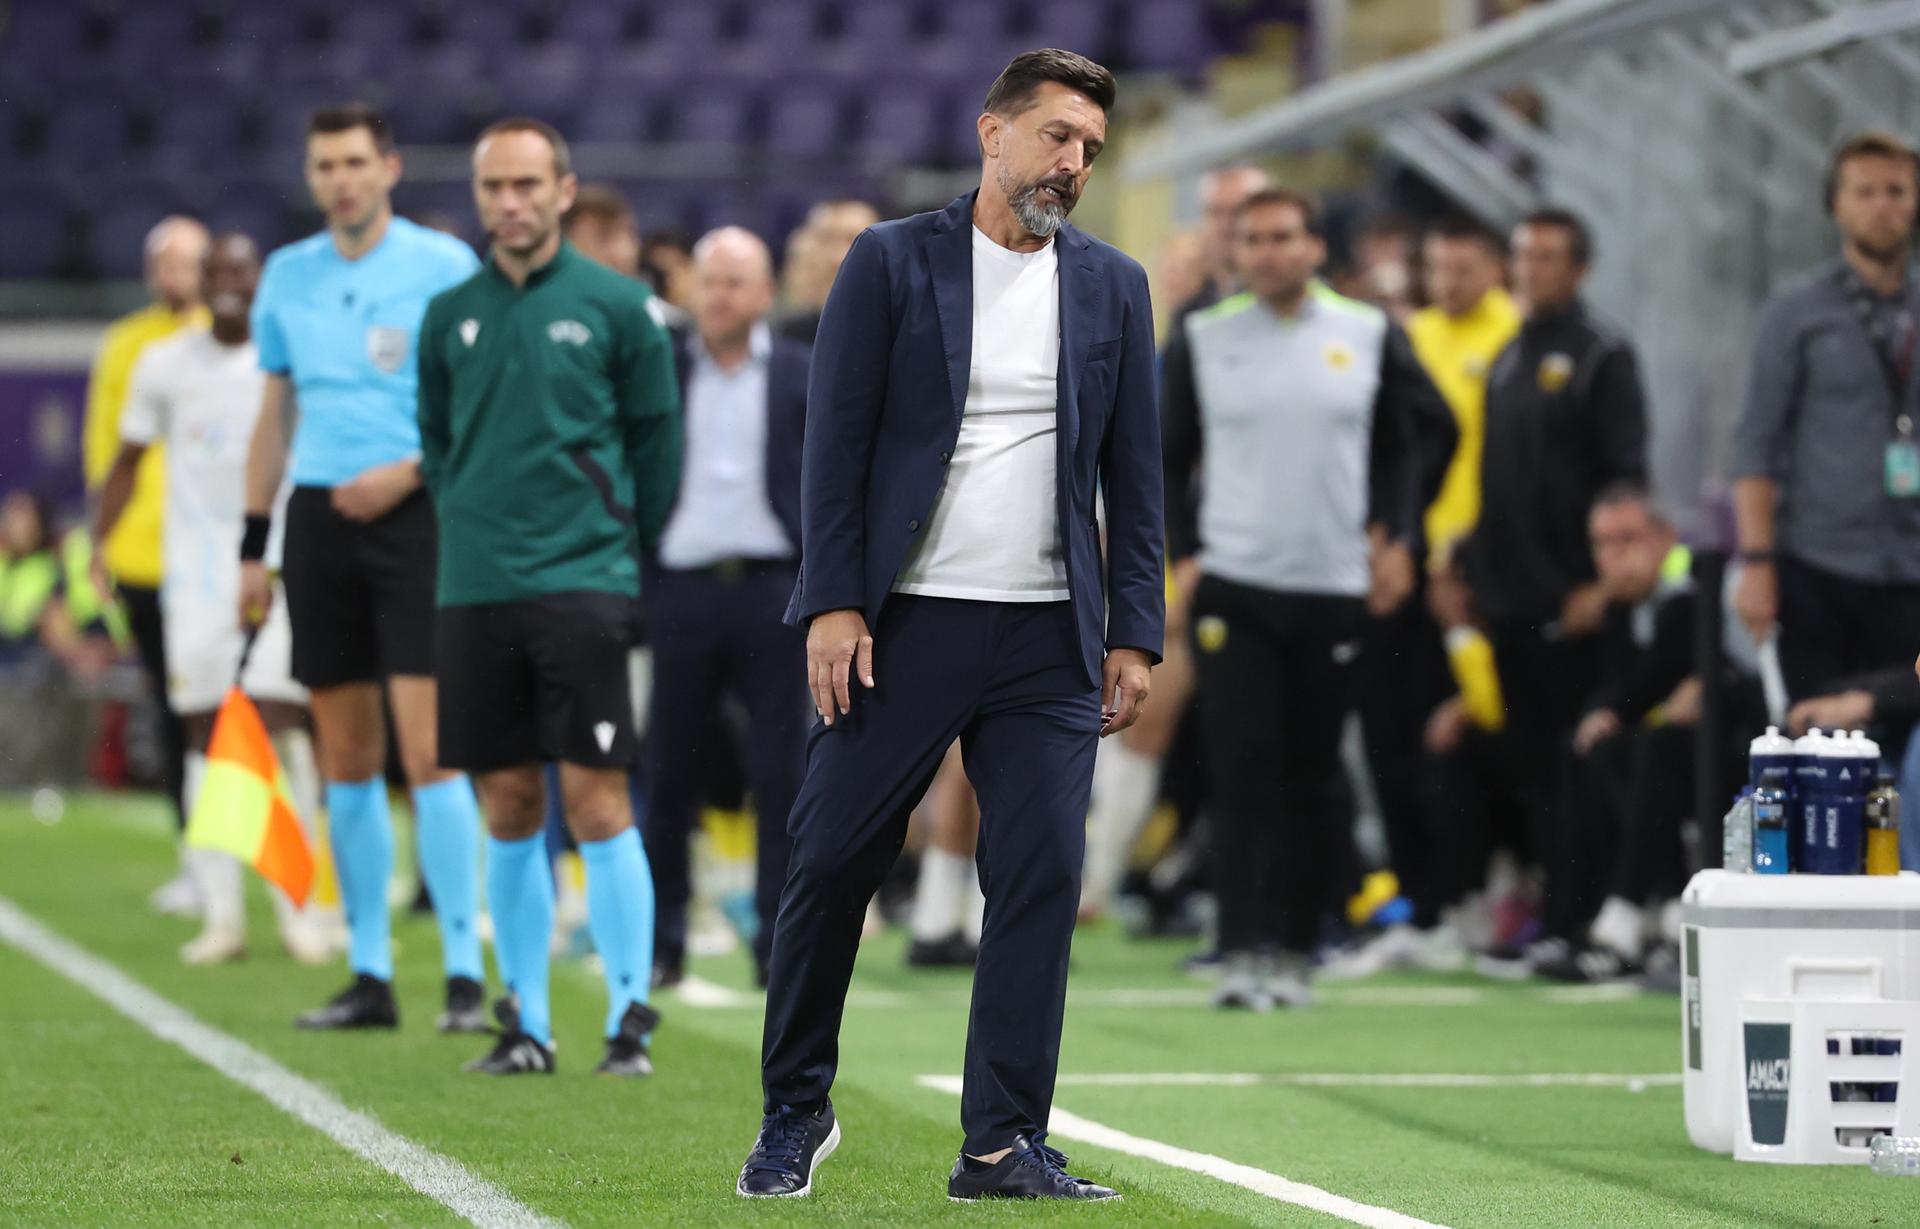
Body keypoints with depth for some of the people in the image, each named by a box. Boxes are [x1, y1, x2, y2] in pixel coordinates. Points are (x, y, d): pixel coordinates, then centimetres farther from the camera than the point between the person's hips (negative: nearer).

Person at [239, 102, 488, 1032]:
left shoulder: (444, 265, -3)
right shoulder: (287, 276, 12)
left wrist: (408, 472, -16)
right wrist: (254, 545, 15)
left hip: (413, 514, -5)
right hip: (319, 520, 5)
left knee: (427, 752, -11)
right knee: (347, 760, 6)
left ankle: (465, 972, -8)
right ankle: (369, 976, 11)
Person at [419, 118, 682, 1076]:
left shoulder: (614, 305, 0)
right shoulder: (450, 315, 9)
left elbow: (656, 437, 6)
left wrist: (630, 548, 8)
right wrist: (474, 529, 14)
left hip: (583, 584, -3)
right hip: (474, 592, 3)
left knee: (595, 801, -8)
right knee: (508, 809, 7)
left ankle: (629, 1020, -4)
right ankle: (526, 1024, 14)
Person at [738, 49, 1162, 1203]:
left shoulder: (1114, 286, 10)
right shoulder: (892, 262, 2)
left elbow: (1136, 471, 11)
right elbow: (837, 441, -1)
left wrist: (1136, 633, 4)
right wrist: (833, 604, -9)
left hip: (1049, 636, 2)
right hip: (900, 627, -2)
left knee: (1042, 879, -4)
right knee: (830, 865, 1)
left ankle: (1004, 1146, 1)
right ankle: (795, 1113, 18)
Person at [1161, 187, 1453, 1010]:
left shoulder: (1370, 336, 4)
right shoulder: (1204, 340, 3)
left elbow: (1427, 434, 14)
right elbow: (1162, 453, 12)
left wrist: (1395, 537, 6)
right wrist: (1183, 551, 4)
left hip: (1336, 593, 1)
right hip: (1232, 588, -1)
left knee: (1313, 777, 5)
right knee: (1243, 770, -9)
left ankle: (1295, 952, 13)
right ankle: (1242, 951, -10)